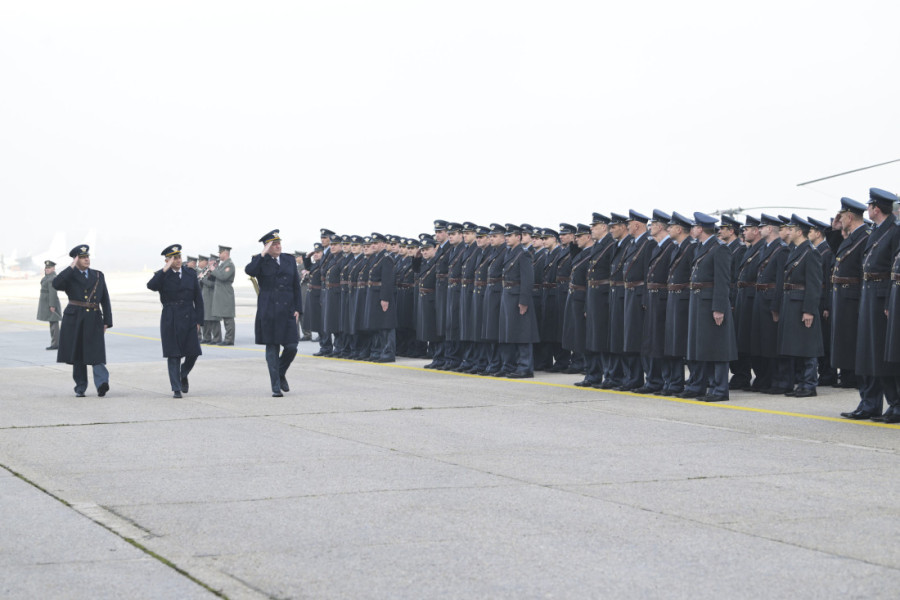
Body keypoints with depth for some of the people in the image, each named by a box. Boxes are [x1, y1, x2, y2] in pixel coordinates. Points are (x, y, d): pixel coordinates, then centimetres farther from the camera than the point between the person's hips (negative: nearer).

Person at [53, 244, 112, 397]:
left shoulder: (98, 276, 13)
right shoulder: (69, 276, 4)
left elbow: (105, 300, 13)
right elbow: (56, 284, -18)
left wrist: (107, 321, 5)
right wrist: (71, 267, -15)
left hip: (94, 320, 1)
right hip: (75, 320, -1)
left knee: (96, 353, -13)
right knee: (77, 355, 4)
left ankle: (102, 383, -27)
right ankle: (80, 388, 12)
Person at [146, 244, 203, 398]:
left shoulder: (190, 273, 7)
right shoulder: (163, 276, -1)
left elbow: (198, 298, 8)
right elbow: (151, 286, -23)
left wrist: (199, 320, 3)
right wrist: (165, 270, -25)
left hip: (189, 318, 2)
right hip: (170, 320, -2)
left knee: (193, 353, 1)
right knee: (173, 355, -1)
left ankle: (183, 375, 30)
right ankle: (176, 388, 6)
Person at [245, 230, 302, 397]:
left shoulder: (290, 261, 11)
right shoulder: (261, 262, 1)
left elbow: (296, 287, 12)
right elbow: (249, 270, -23)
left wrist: (297, 308, 4)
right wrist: (263, 255, -20)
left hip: (287, 311, 3)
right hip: (268, 312, -3)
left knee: (291, 347, -4)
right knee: (272, 349, 0)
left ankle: (281, 375, 24)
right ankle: (276, 387, 7)